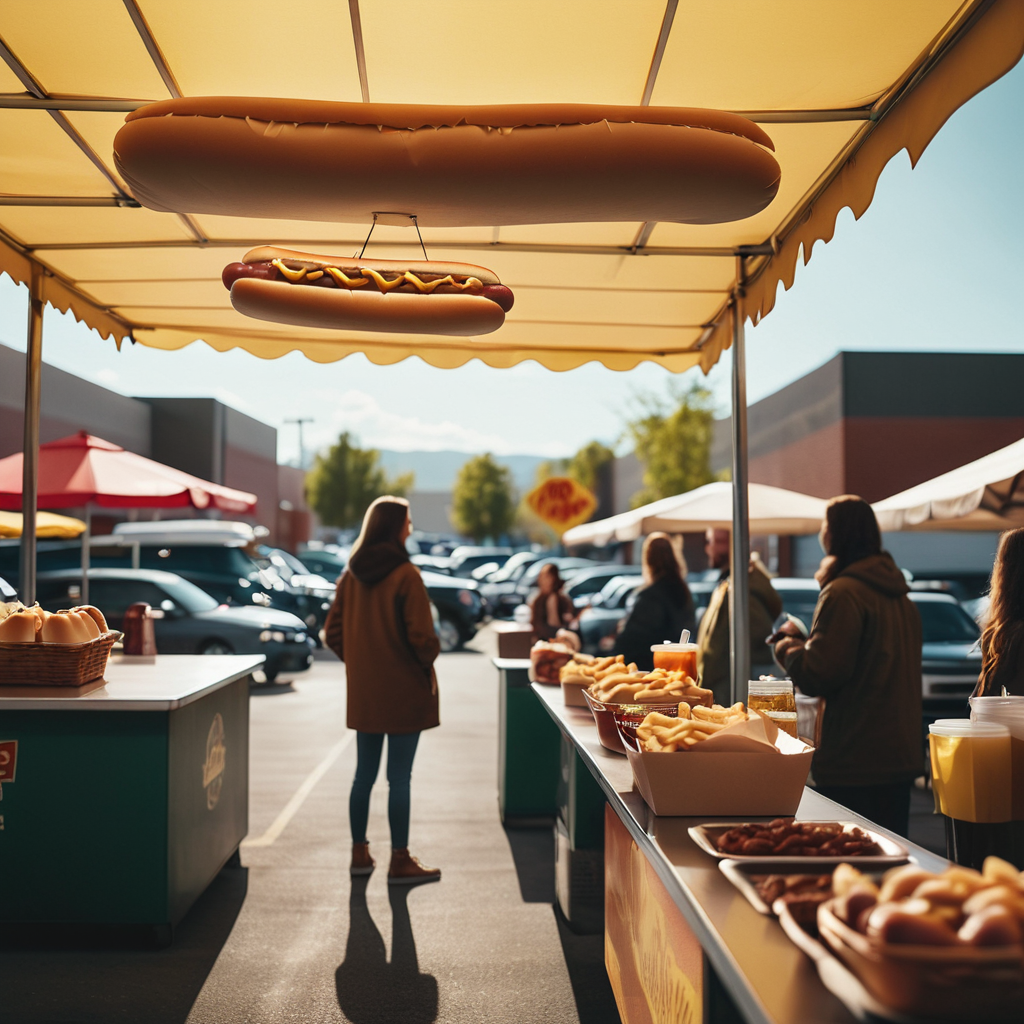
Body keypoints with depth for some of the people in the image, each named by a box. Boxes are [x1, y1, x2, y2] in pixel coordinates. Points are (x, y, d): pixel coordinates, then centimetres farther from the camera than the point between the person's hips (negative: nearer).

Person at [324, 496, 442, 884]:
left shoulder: (351, 576, 3)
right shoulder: (406, 576, -16)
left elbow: (333, 633, 6)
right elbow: (421, 636, -18)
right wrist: (428, 662, 1)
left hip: (363, 692, 6)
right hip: (403, 692, -6)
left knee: (364, 774, 16)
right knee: (399, 778, 2)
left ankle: (359, 852, 25)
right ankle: (400, 861, 10)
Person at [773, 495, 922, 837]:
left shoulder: (843, 593, -16)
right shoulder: (897, 593, 13)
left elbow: (819, 675, -19)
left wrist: (787, 648, 0)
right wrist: (804, 641, 20)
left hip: (855, 763, -9)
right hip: (900, 755, 9)